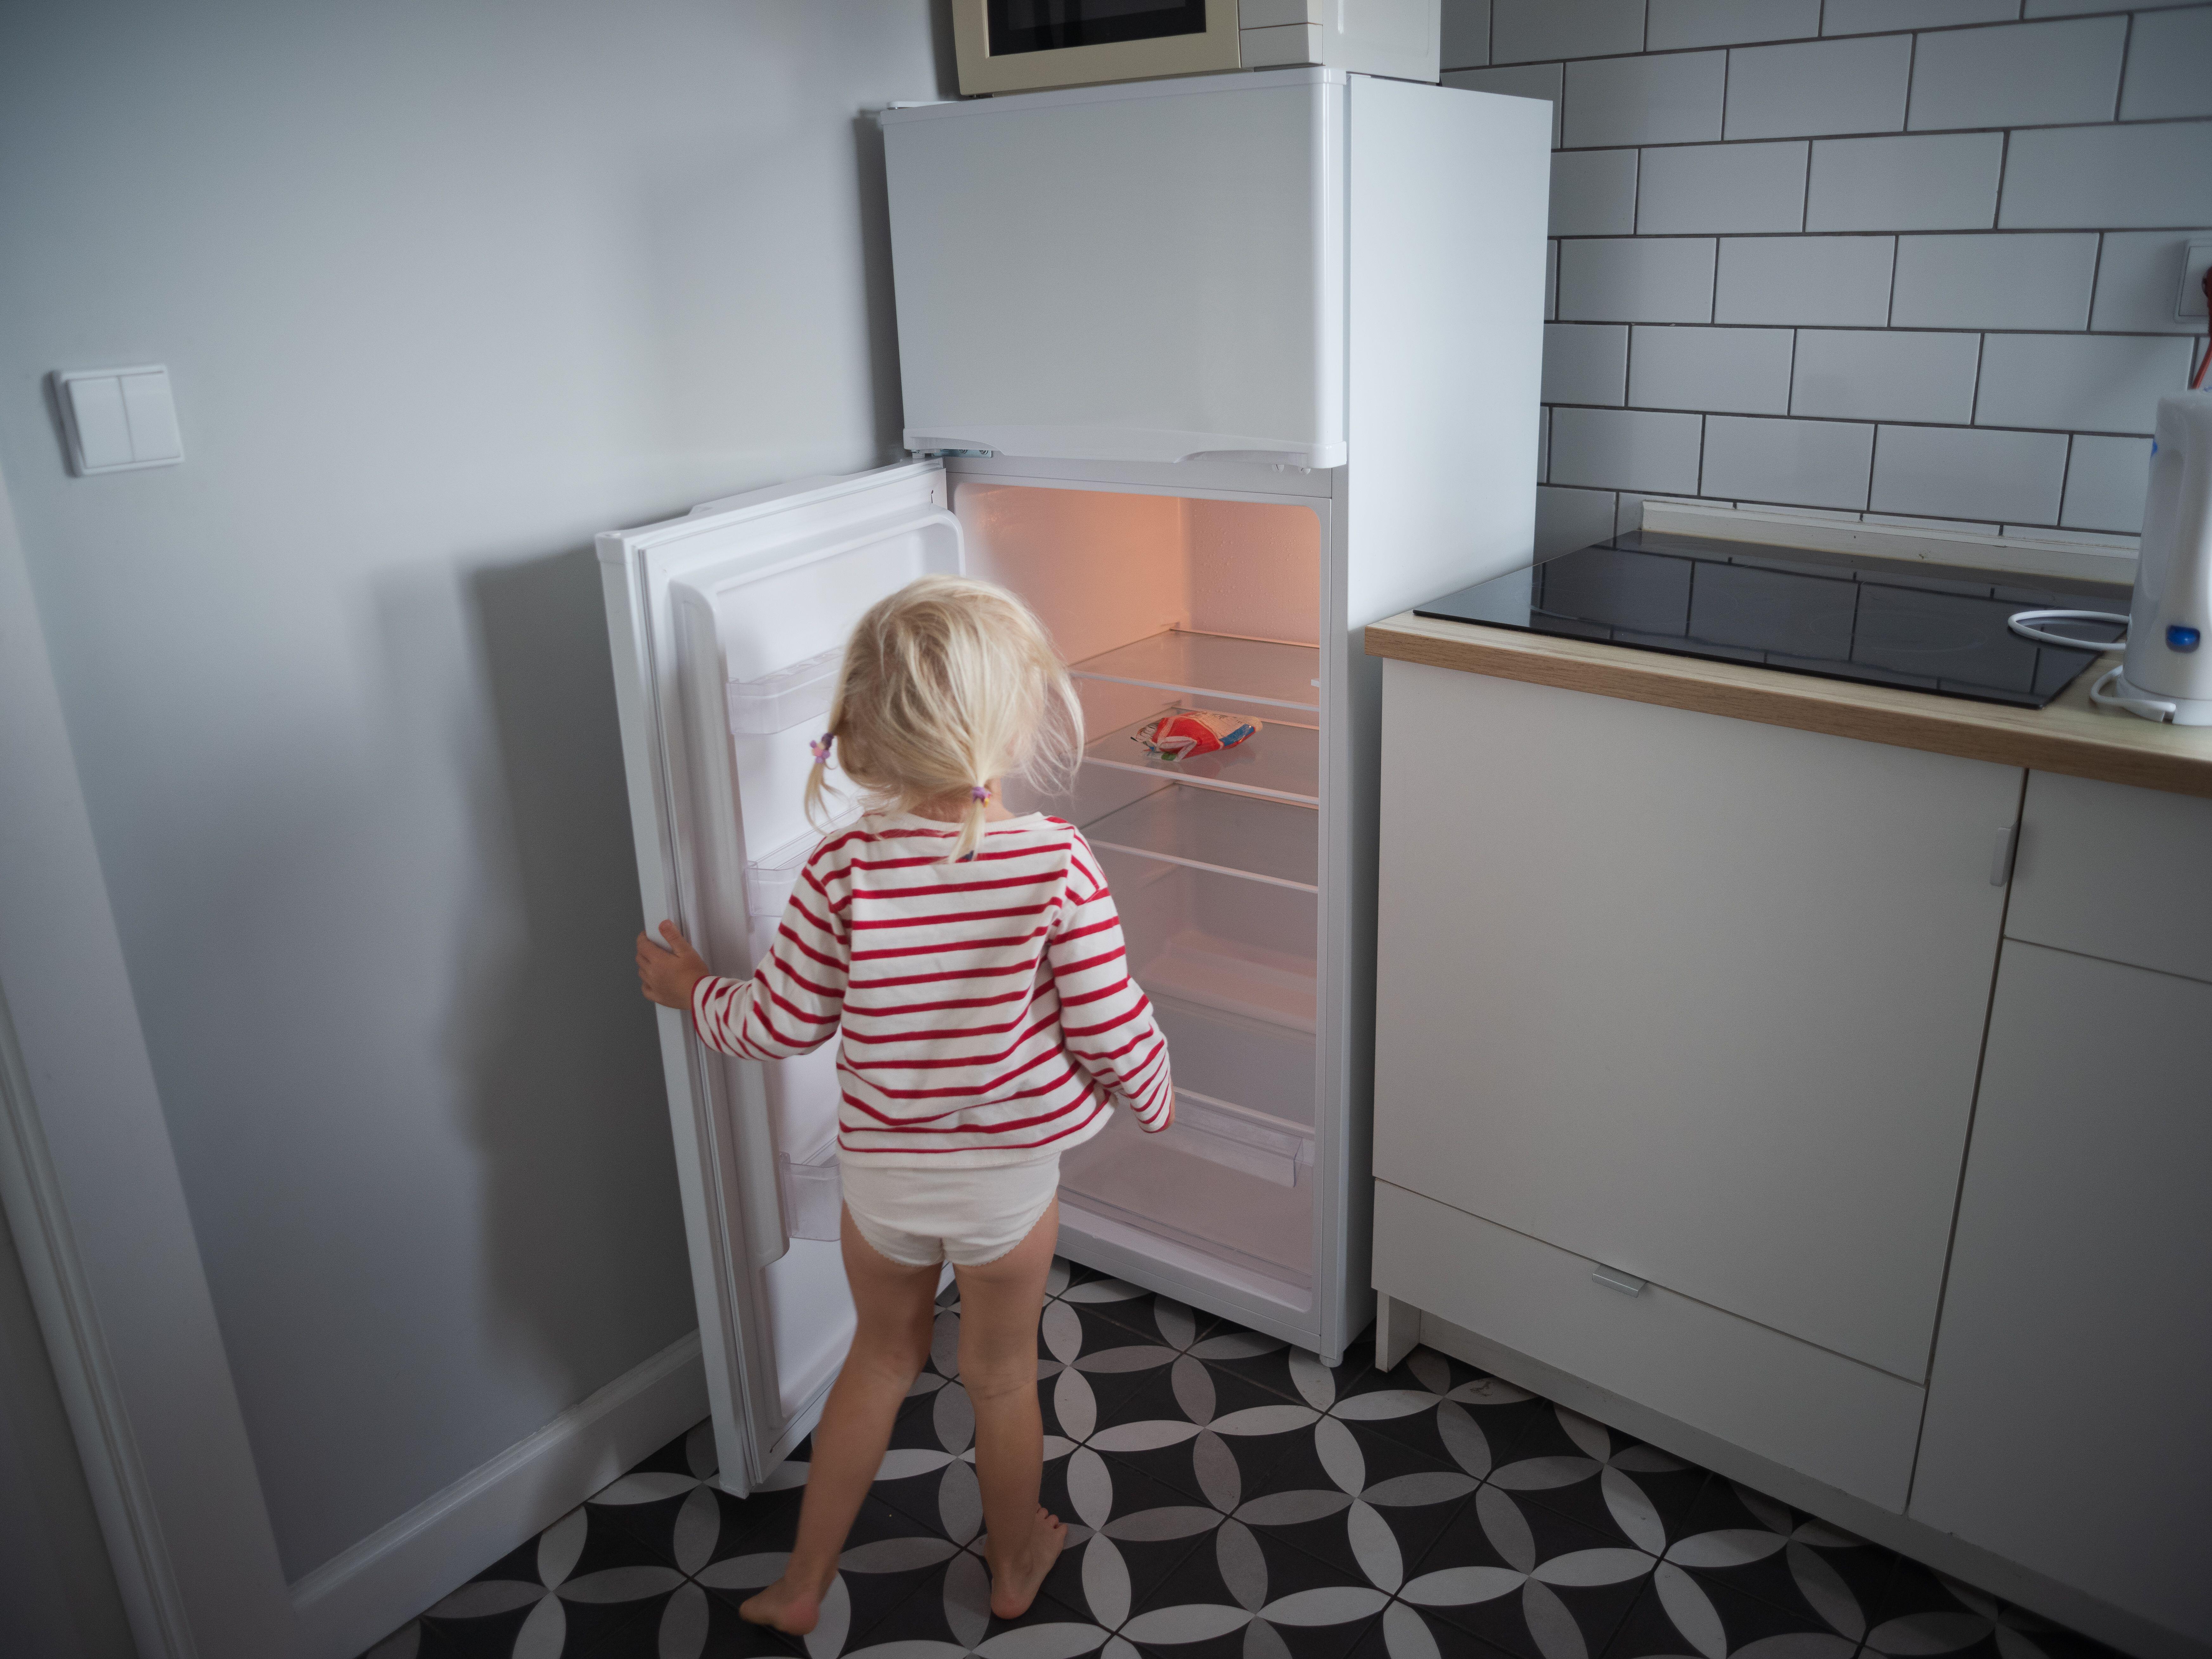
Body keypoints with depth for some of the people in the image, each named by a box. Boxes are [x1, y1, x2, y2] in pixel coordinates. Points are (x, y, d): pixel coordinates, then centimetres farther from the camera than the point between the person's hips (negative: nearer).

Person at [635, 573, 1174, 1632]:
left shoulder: (842, 870, -18)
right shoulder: (1058, 864, -22)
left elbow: (782, 1025, -10)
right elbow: (1113, 1032, -17)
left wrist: (694, 991, 10)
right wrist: (1152, 1099, 5)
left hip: (880, 1173, 2)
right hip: (1010, 1175, -1)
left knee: (883, 1354, 26)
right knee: (1001, 1375, 22)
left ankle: (802, 1583, 39)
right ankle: (1016, 1563, 46)